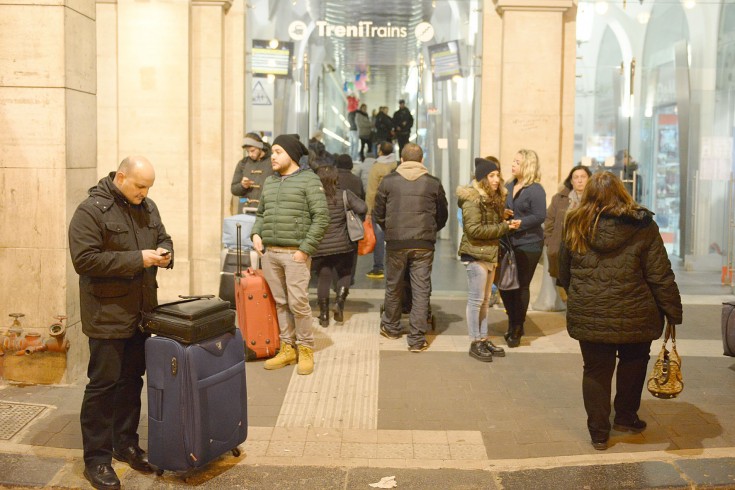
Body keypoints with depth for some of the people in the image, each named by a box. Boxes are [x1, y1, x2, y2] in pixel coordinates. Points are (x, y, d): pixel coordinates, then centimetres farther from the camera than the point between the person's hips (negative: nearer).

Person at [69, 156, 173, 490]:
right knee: (103, 384, -1)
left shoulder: (147, 207, 9)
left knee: (132, 379, 15)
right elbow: (84, 259, -20)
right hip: (108, 314, -7)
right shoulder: (91, 210, -13)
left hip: (142, 311, 7)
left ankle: (126, 444, 29)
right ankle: (96, 459, 10)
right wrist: (138, 259, -21)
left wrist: (164, 253, -2)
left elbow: (163, 238, 22)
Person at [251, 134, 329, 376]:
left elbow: (321, 217, -10)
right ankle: (288, 348, 20)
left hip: (295, 253, -6)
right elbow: (260, 213, 25)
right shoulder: (269, 182, 16)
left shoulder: (309, 180, -4)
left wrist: (305, 249, -14)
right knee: (280, 303, 10)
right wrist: (256, 234, 5)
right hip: (269, 253, 6)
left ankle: (305, 349, 10)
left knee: (298, 302, -6)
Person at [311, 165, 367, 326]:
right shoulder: (344, 195, -5)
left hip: (320, 248, 0)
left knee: (323, 279, 10)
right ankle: (340, 302, 2)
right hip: (342, 246, 0)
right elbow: (362, 208, -13)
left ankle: (324, 315, 15)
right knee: (344, 275, 21)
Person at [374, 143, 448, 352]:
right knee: (421, 290, 4)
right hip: (424, 244, 0)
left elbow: (378, 215, 4)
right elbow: (442, 217, 9)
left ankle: (391, 327, 33)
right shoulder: (434, 183, 1)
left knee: (393, 286, 17)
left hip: (396, 242, 1)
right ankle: (417, 339, 4)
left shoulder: (388, 181, -1)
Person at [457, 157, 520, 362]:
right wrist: (504, 227, -17)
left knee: (485, 299, 13)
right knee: (476, 299, -2)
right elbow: (474, 229, -21)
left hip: (490, 254, 9)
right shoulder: (472, 199, -14)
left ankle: (484, 339, 21)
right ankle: (475, 343, 5)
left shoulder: (494, 198, 14)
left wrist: (507, 223, -2)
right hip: (475, 254, -9)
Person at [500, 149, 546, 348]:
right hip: (508, 243, 7)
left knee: (521, 287, 2)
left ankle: (517, 329, 15)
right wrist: (502, 214, -2)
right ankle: (513, 323, 26)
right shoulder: (509, 186, 11)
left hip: (528, 245, -7)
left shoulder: (535, 190, -11)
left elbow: (539, 216, -18)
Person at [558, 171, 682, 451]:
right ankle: (625, 417, 36)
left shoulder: (575, 227, -2)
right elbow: (660, 276, -9)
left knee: (596, 371, 13)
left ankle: (599, 433, 18)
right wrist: (673, 312, 0)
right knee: (632, 365, 22)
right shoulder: (642, 227, -9)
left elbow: (564, 274, 9)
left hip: (588, 317, 1)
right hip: (634, 317, -1)